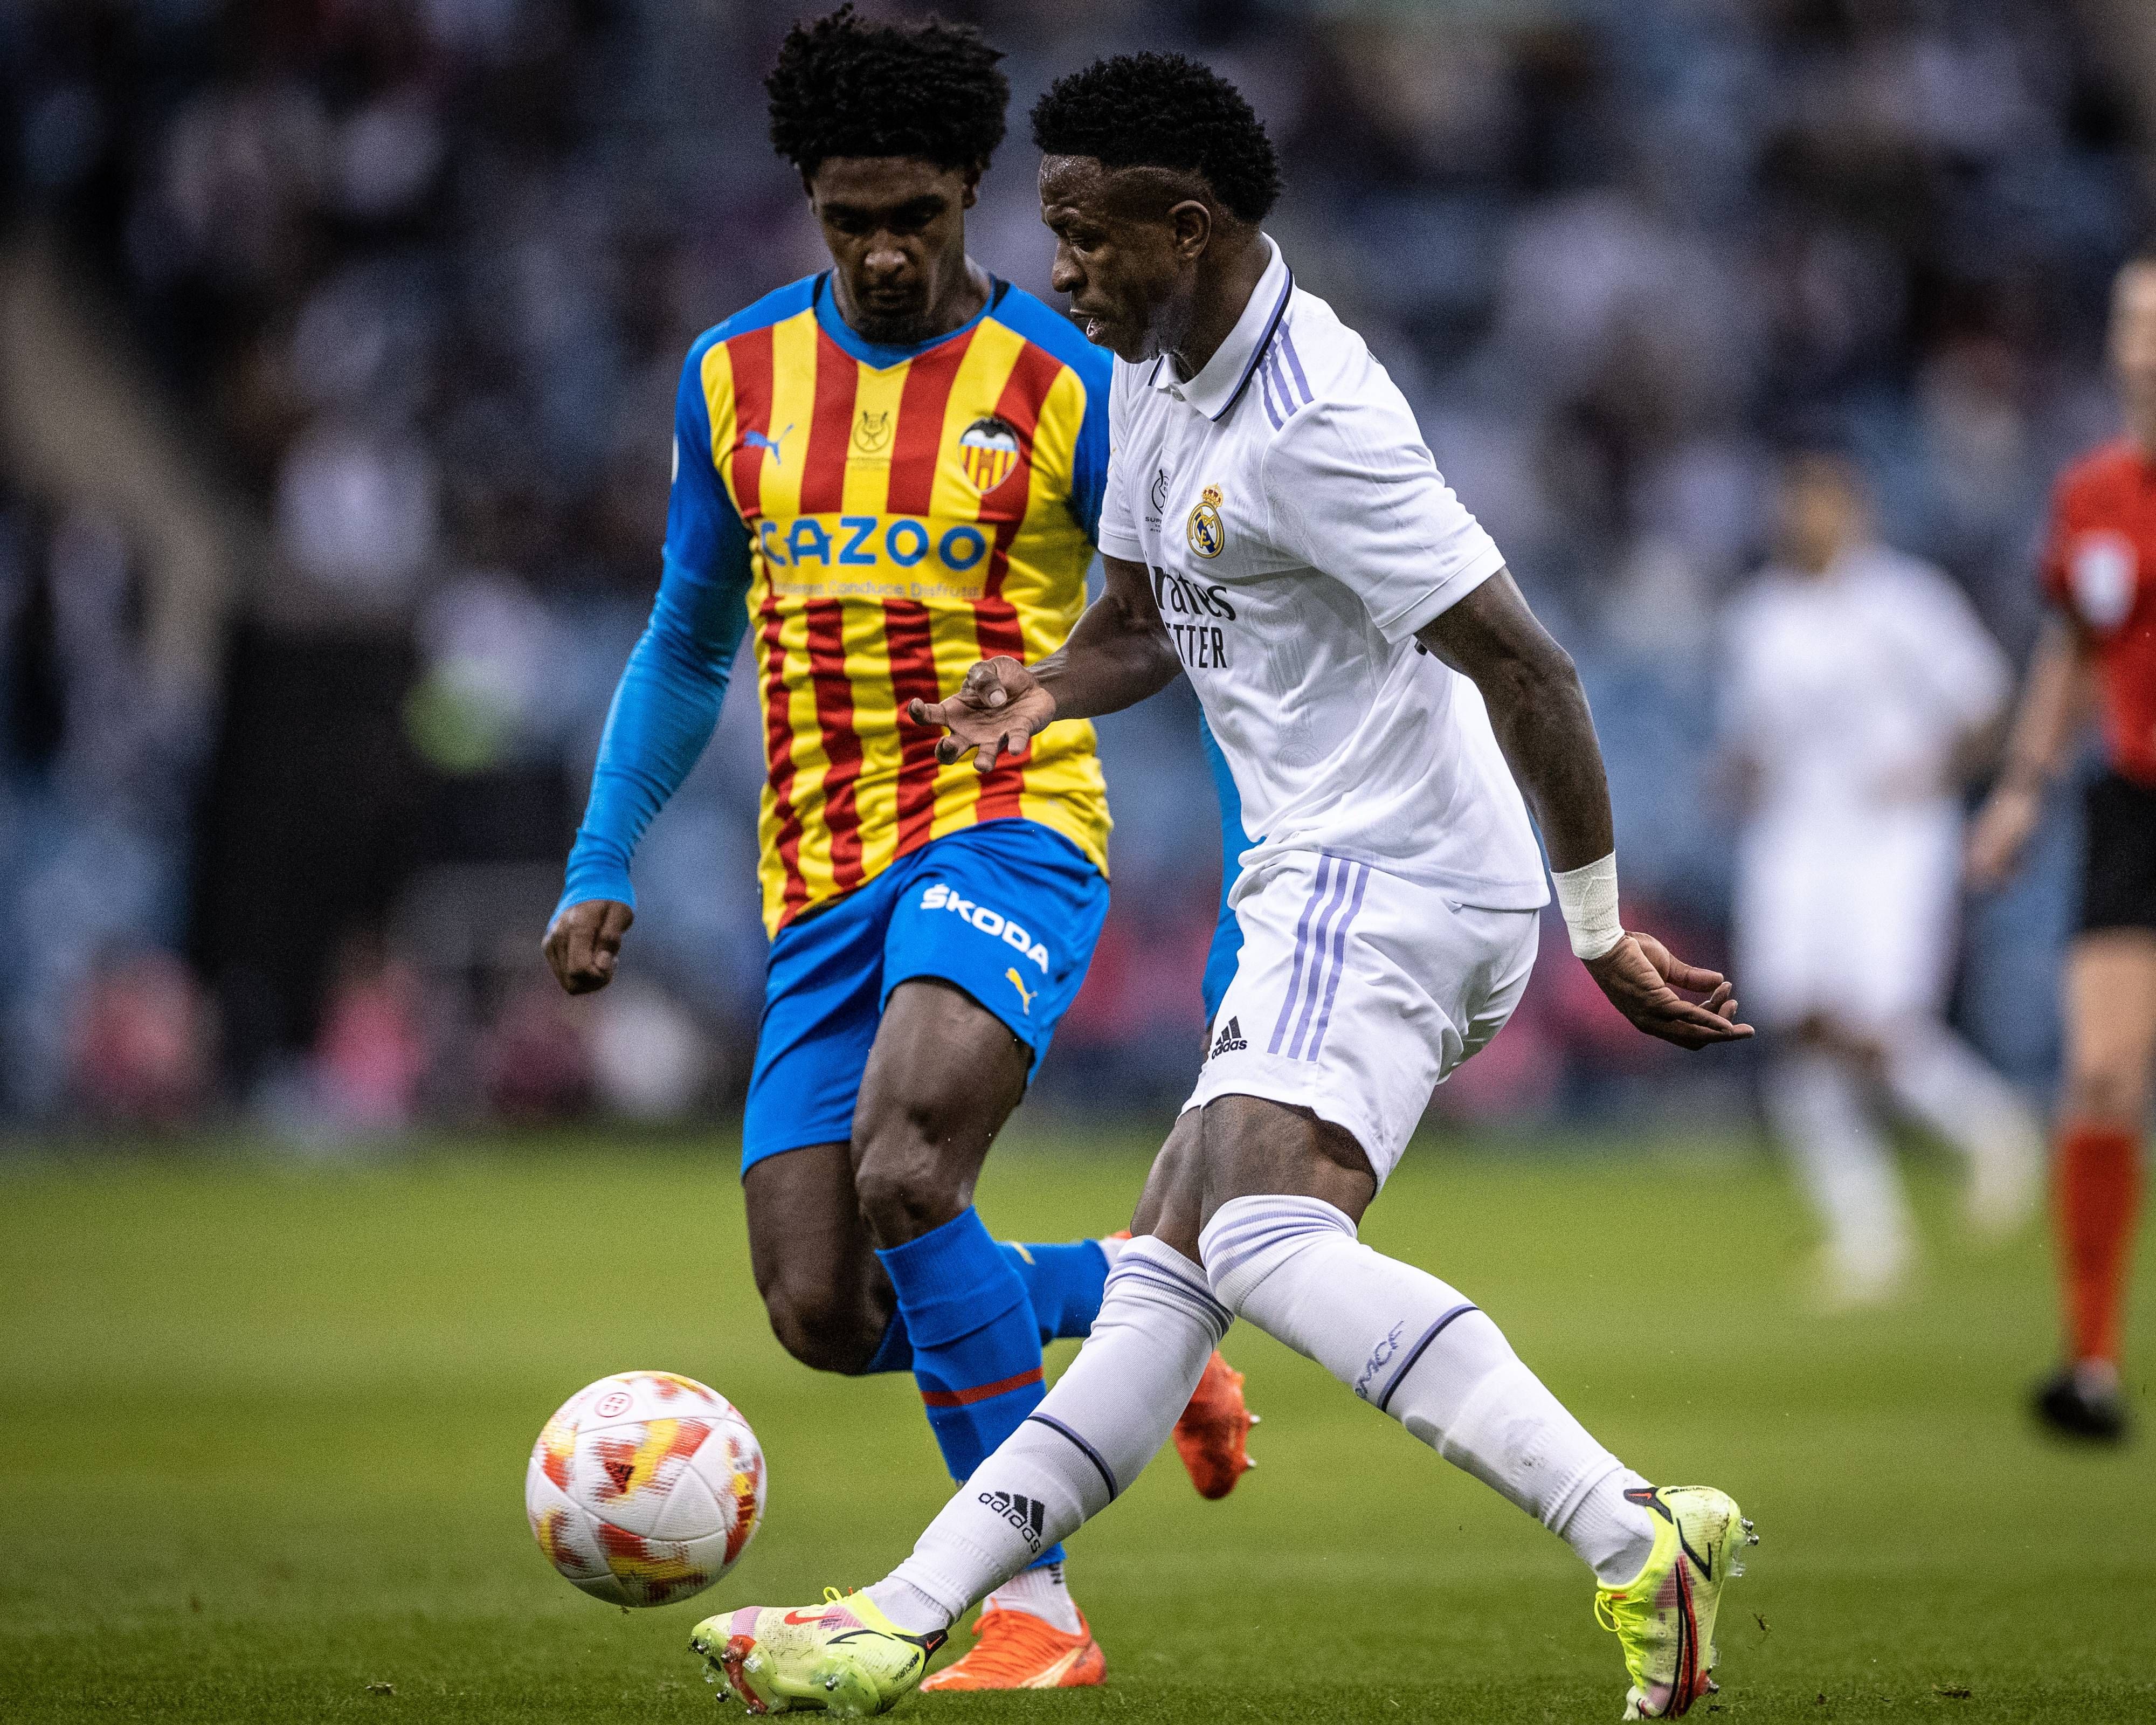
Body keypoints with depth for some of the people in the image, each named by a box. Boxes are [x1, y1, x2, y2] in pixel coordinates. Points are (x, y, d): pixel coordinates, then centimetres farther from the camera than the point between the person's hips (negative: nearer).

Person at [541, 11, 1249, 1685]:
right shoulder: (735, 379, 10)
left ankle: (1032, 1608, -19)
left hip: (1008, 836, -5)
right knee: (825, 1313, -5)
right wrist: (600, 870, 14)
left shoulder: (1066, 391, -2)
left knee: (902, 1175, -30)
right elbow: (688, 646, 22)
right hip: (824, 885, 5)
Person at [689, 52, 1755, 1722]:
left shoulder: (1313, 425, -20)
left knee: (1263, 1239, -27)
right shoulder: (1157, 373, 12)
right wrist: (1050, 689, 5)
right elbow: (1142, 618, 27)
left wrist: (1600, 925, -17)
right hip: (1324, 890, 10)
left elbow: (1527, 670, -20)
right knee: (1169, 1271, 7)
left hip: (1389, 883, -10)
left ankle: (1640, 1542, -33)